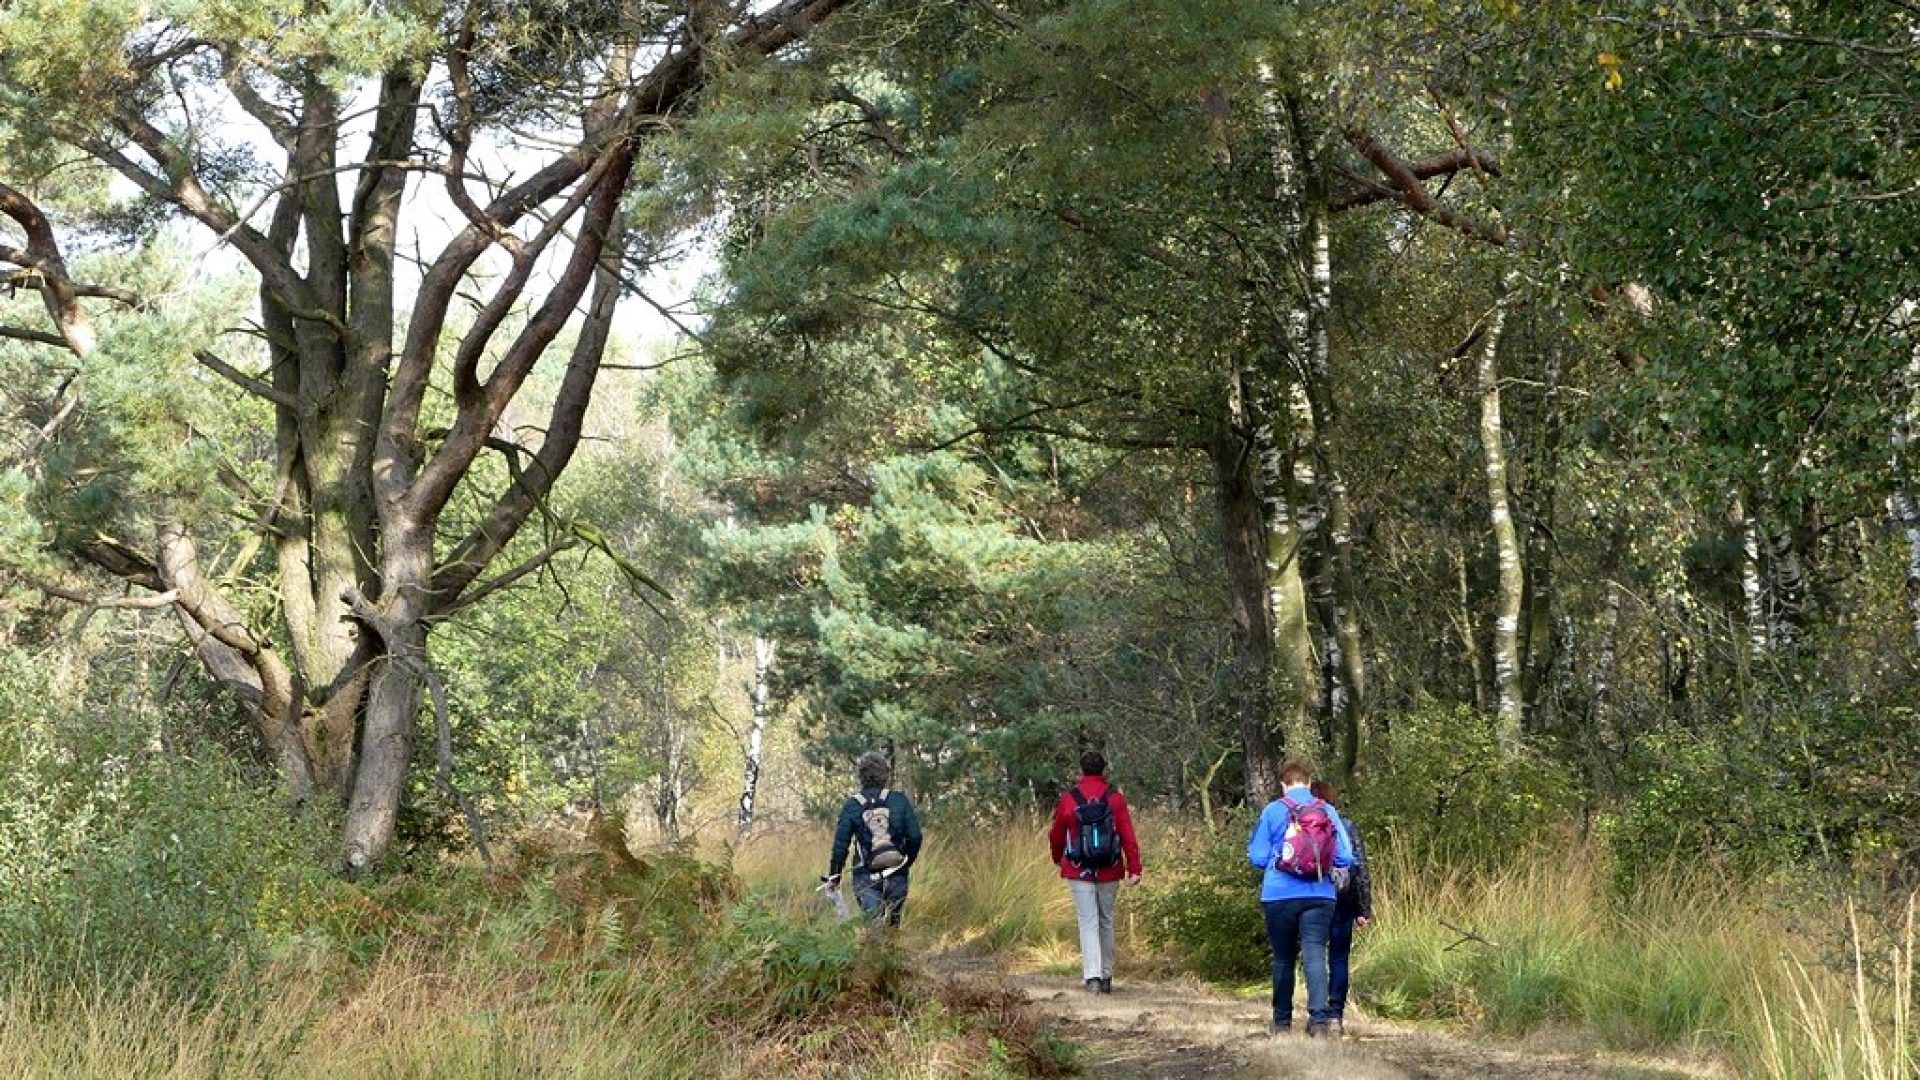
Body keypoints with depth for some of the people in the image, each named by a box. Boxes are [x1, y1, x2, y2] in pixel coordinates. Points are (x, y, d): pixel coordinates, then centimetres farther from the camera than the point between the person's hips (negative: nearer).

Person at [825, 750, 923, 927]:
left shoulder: (851, 805, -2)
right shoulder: (900, 800, -1)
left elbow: (840, 843, -2)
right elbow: (915, 836, -4)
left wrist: (833, 876, 8)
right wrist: (907, 862, 13)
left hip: (866, 877, -1)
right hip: (896, 876, 1)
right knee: (893, 924, 16)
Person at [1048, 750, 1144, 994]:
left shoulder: (1068, 798, -3)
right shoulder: (1115, 797, -2)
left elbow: (1056, 835, 7)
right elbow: (1128, 835, -7)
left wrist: (1058, 859, 26)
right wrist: (1134, 869, -8)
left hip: (1079, 871, -1)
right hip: (1109, 872, 1)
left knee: (1088, 923, -2)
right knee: (1106, 922, 14)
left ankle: (1092, 977, -15)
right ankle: (1106, 977, 21)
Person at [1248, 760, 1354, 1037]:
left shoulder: (1272, 811, -3)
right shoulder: (1329, 812, 1)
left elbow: (1257, 857, -3)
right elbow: (1345, 858, 0)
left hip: (1279, 896, 0)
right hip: (1320, 897, 0)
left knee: (1283, 958, 12)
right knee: (1315, 955, -4)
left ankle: (1282, 1020, 20)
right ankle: (1319, 1019, -19)